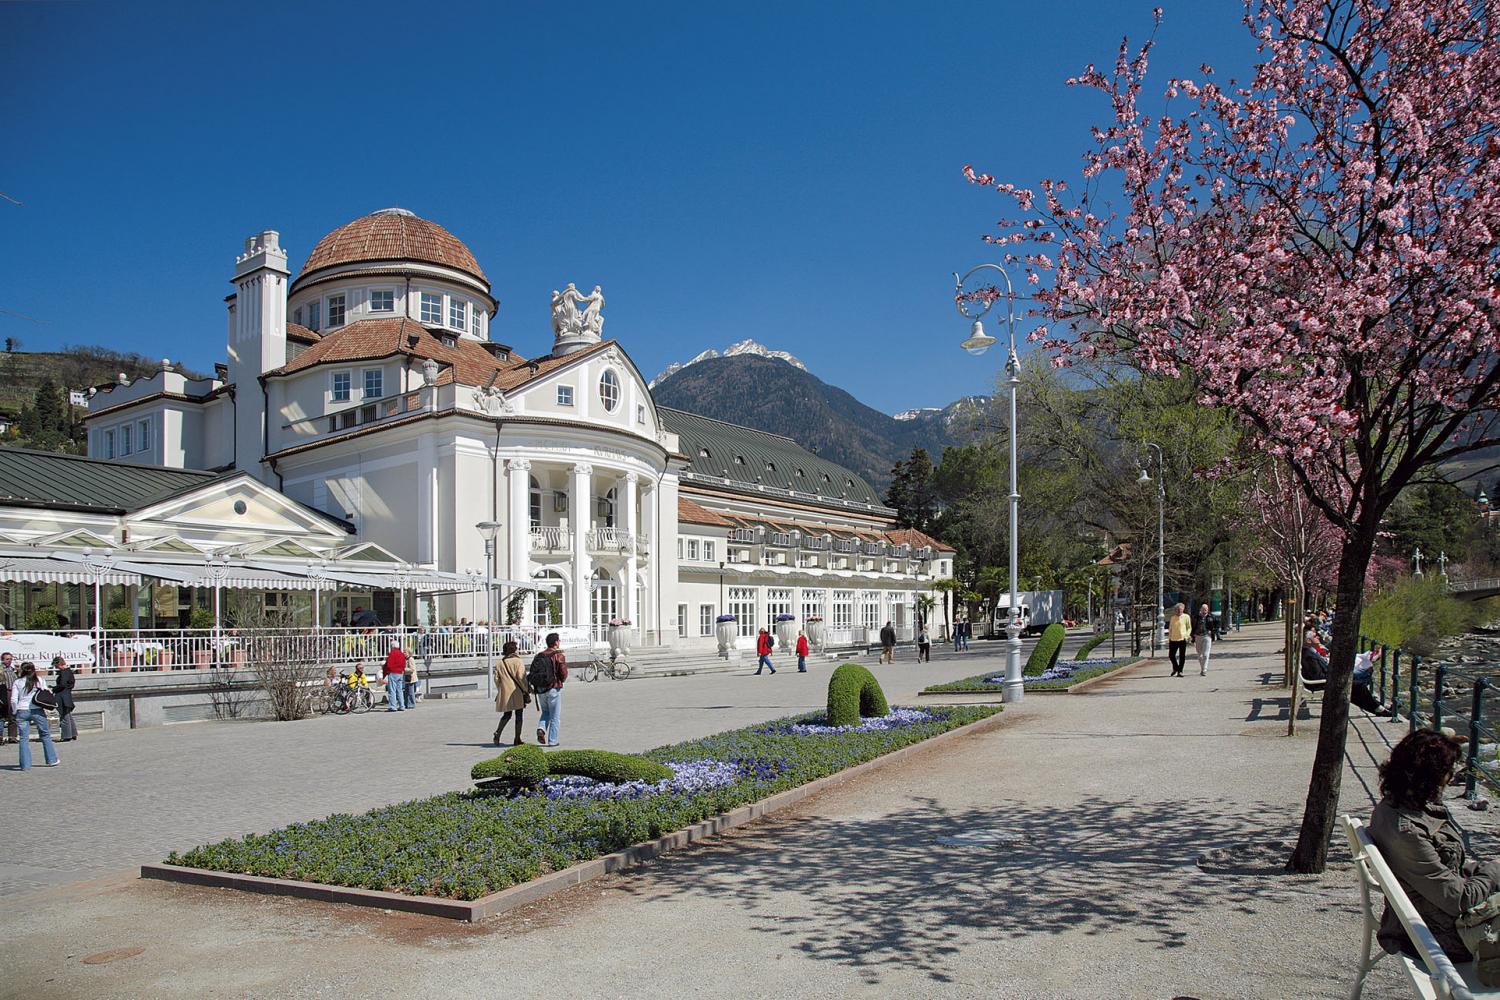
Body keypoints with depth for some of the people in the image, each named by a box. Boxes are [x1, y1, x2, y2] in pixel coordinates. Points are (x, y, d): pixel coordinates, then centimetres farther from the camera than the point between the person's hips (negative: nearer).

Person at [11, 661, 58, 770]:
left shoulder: (17, 682, 2)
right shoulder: (39, 680, 3)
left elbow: (13, 700, -1)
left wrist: (16, 712, 9)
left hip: (22, 711, 0)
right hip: (37, 711, 0)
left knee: (24, 738, 4)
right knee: (45, 735, 11)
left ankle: (25, 765, 1)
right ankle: (52, 760, 16)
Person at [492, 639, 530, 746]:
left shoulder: (499, 664, 6)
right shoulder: (518, 661, -8)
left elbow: (497, 679, 7)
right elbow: (521, 677, -13)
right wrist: (526, 690, -5)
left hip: (505, 693, 4)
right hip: (518, 693, -4)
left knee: (507, 715, 19)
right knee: (518, 716, 5)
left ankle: (497, 732, 0)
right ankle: (517, 740, 7)